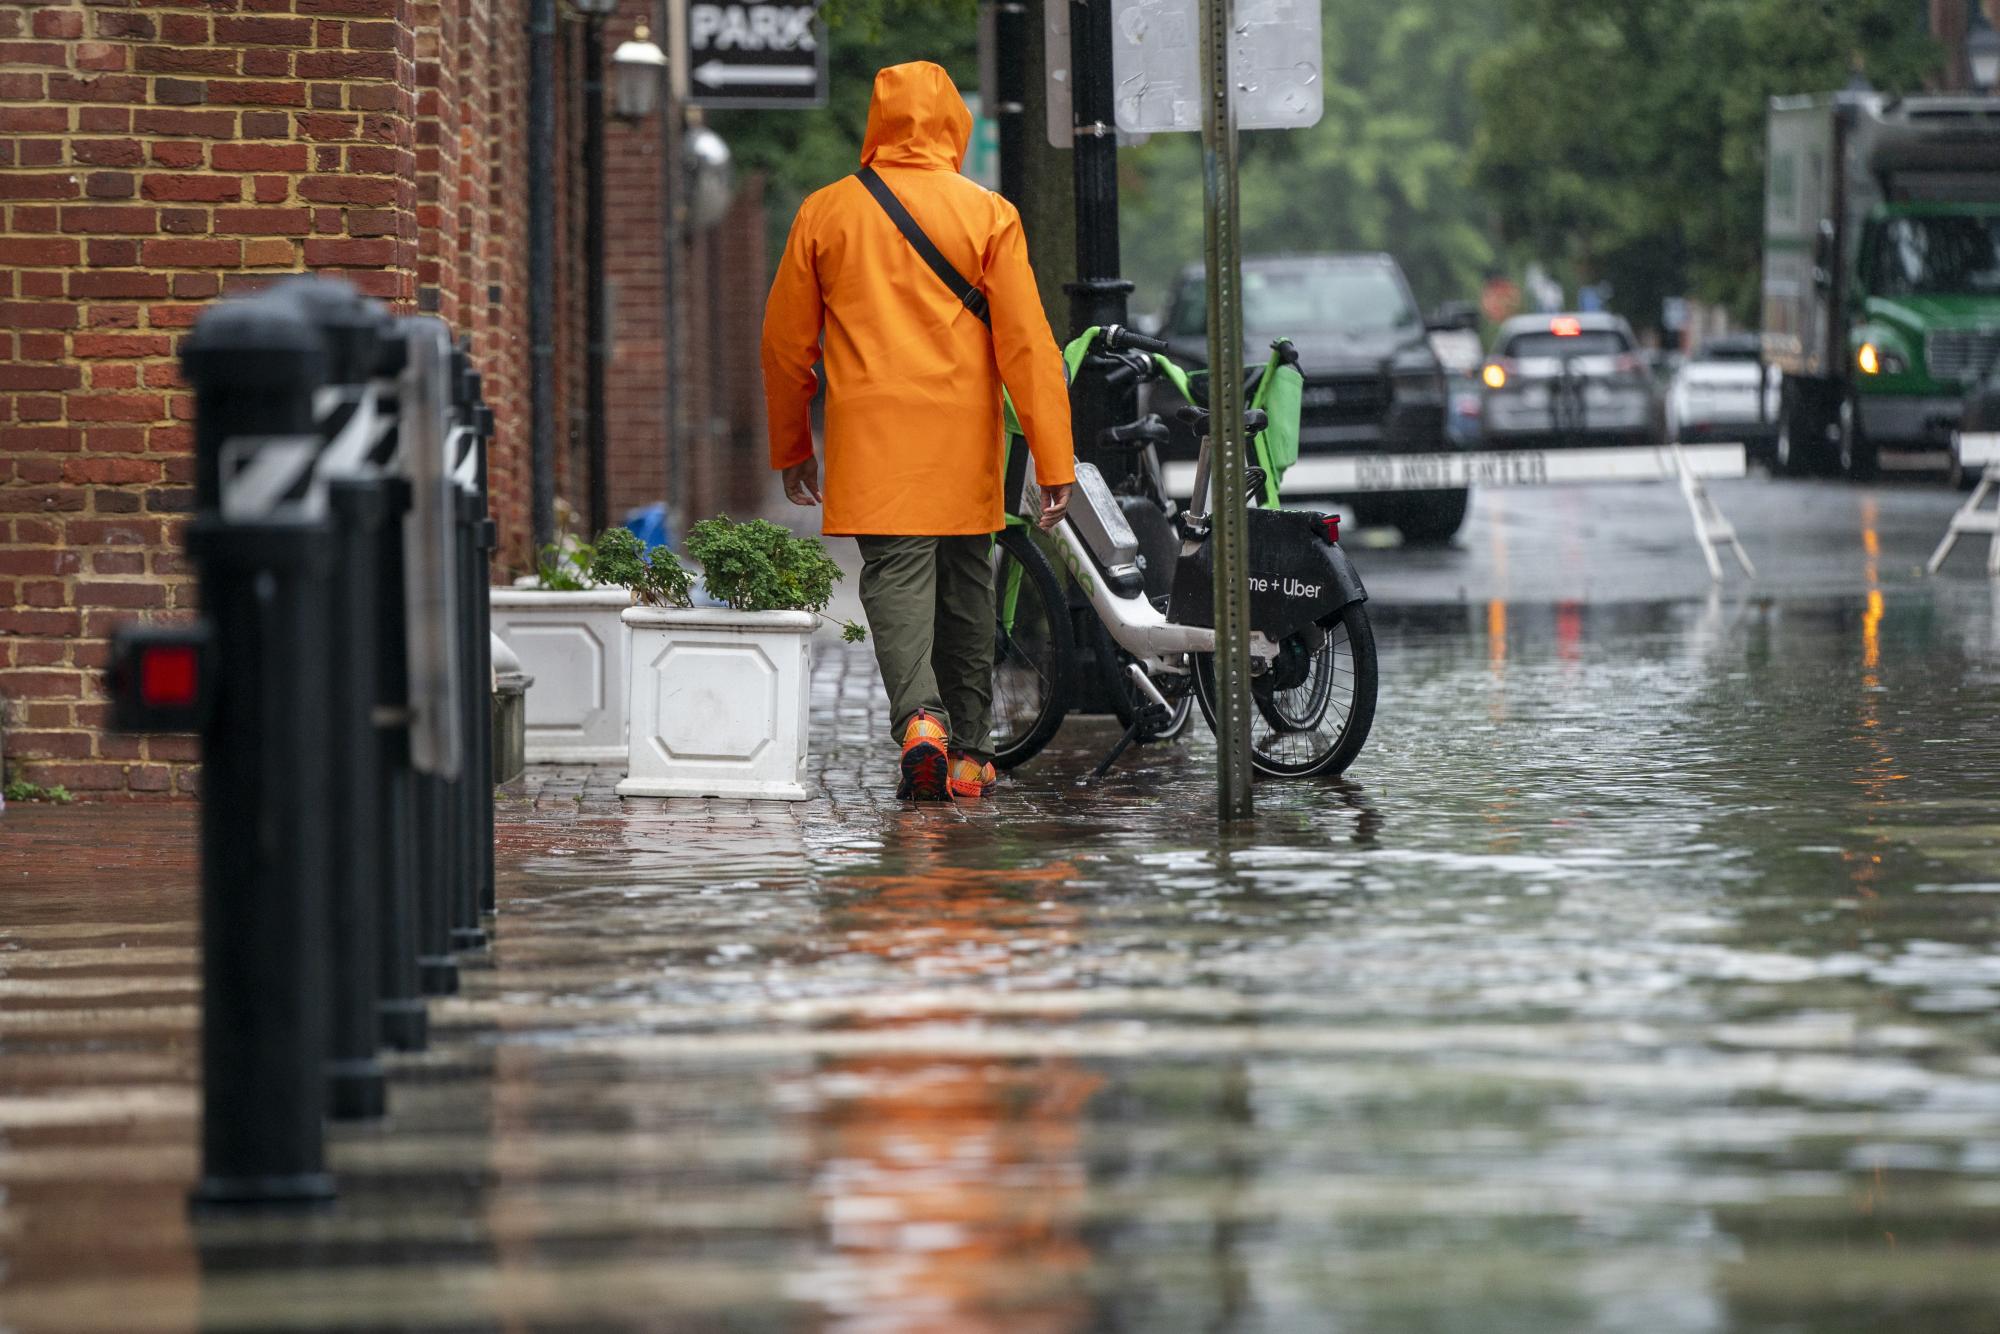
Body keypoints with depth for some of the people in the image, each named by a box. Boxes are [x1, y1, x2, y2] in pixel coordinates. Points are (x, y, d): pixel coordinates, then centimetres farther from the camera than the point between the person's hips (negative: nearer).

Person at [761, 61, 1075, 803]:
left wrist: (790, 448, 21)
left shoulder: (825, 213, 3)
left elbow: (786, 342, 9)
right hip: (964, 441, 1)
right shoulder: (988, 214, -2)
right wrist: (1052, 458, -3)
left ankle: (919, 715, -30)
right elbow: (1026, 342, -5)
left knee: (895, 574, -5)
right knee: (965, 583, 13)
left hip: (872, 436, 0)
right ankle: (970, 753, 19)